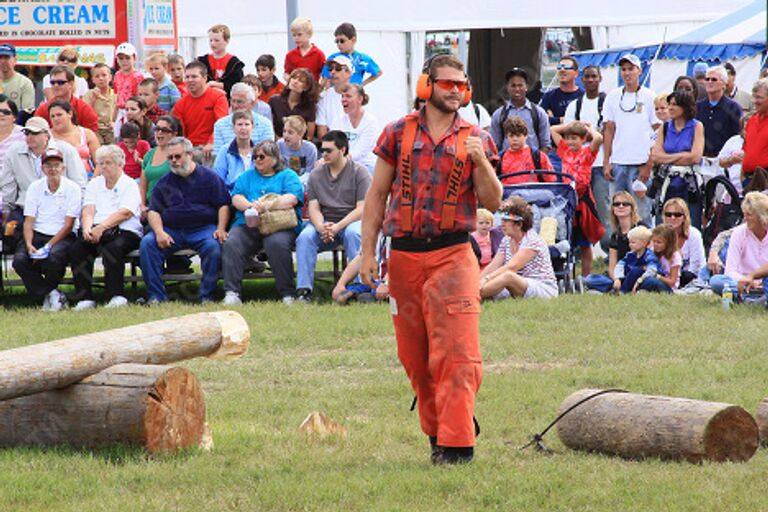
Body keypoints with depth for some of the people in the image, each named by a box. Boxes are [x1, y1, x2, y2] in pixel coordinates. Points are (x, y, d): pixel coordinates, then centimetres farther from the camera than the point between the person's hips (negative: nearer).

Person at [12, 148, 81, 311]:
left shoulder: (72, 188, -2)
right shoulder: (35, 187, 9)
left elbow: (68, 224, -7)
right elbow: (29, 220, 4)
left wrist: (48, 246, -17)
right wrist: (29, 245, -15)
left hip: (62, 237, -3)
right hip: (38, 235, 3)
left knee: (52, 258, -36)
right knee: (19, 260, -26)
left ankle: (48, 292, -5)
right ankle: (51, 295, -15)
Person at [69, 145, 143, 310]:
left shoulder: (129, 185, 6)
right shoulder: (94, 184, 21)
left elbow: (124, 213, -10)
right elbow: (88, 211, 7)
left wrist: (102, 228, -23)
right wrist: (87, 228, -17)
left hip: (125, 232, -4)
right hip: (96, 231, 4)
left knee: (112, 248, -36)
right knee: (76, 248, -25)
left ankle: (116, 296, -31)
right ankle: (84, 298, -27)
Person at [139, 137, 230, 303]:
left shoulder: (209, 177, 10)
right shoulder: (164, 183, 18)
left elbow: (223, 205, 5)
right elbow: (153, 211, 11)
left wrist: (220, 229, -13)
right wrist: (159, 232, -9)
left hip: (203, 229, -3)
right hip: (171, 230, 3)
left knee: (213, 246, -34)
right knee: (147, 243, -23)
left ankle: (207, 296, -24)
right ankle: (156, 296, -23)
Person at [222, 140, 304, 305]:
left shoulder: (288, 176, 15)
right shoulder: (247, 176, 27)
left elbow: (291, 199, -3)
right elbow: (236, 198, 11)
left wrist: (268, 205, -19)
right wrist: (250, 206, -12)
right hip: (247, 224, 3)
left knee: (277, 243, -35)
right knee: (231, 245, -27)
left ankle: (288, 295, -30)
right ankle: (231, 293, -32)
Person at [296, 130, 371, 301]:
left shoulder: (359, 172, 0)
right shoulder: (316, 175, 13)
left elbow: (362, 209, -8)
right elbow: (313, 208, 6)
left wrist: (338, 227, -20)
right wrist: (321, 227, -18)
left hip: (350, 221, -3)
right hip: (323, 223, 3)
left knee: (353, 234, -37)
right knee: (304, 237, -27)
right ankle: (303, 289, -30)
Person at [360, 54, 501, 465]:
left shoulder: (475, 139, 6)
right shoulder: (398, 133, 8)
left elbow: (493, 202, 2)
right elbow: (377, 194, 10)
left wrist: (480, 162, -15)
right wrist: (368, 252, 5)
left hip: (453, 255, -2)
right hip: (404, 256, 2)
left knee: (456, 351, -12)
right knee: (413, 354, 8)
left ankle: (457, 442, -13)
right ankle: (438, 432, 23)